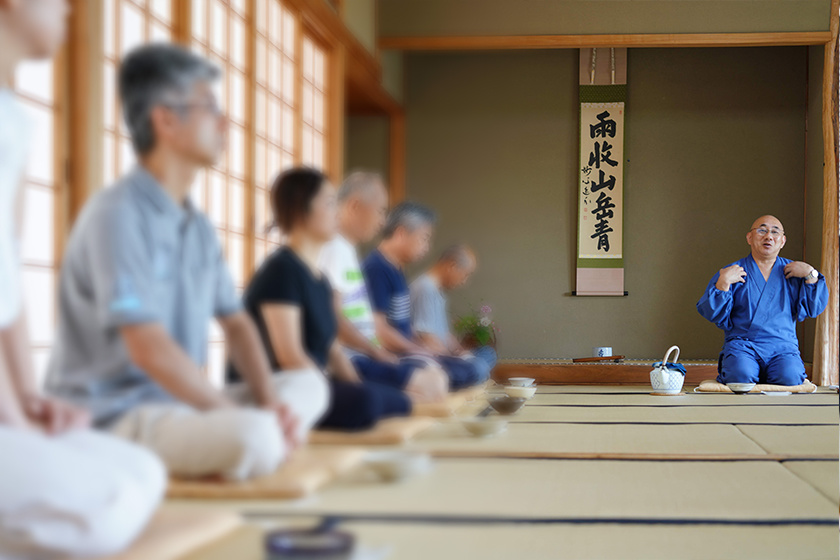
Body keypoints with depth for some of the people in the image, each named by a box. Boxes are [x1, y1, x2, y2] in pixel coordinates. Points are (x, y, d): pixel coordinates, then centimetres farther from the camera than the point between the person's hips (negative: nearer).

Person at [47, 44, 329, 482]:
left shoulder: (199, 227, 12)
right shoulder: (117, 215, -16)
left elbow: (236, 324, 16)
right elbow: (150, 349, -24)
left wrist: (268, 400, -3)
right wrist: (241, 414, -18)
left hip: (181, 402, 10)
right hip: (115, 420, -10)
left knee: (309, 385, 10)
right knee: (254, 439, -32)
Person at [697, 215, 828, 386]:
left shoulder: (793, 272, 18)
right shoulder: (733, 272, 10)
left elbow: (814, 309, 10)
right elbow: (712, 314, 2)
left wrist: (811, 274, 3)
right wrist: (724, 282, -9)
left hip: (783, 347, 2)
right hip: (741, 344, -1)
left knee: (790, 377, -29)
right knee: (741, 376, -32)